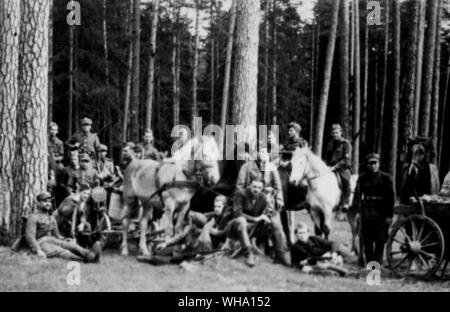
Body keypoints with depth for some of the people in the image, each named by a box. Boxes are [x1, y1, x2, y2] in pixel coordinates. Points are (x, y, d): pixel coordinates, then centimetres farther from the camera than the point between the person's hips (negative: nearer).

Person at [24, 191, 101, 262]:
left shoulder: (51, 218, 22)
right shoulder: (33, 217, -4)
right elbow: (29, 237, -13)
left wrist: (65, 242, 6)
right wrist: (38, 250, -27)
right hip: (40, 243, -8)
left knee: (71, 244, -23)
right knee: (61, 251, -35)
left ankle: (90, 255, -51)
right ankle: (85, 259, -62)